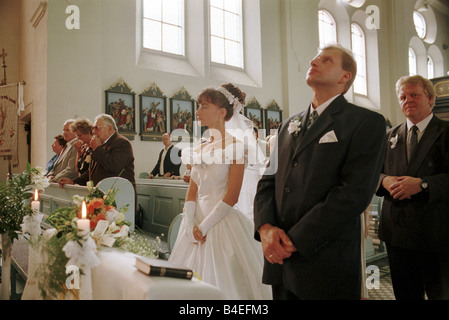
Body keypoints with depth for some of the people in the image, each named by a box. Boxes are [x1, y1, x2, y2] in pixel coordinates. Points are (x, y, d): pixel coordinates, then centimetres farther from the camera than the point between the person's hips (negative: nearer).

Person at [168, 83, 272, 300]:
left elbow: (232, 196, -15)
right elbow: (192, 192, 8)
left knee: (223, 282, 5)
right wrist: (190, 225, -5)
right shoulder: (200, 149, 9)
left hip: (223, 222, -6)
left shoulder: (235, 146, -9)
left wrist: (204, 226, -13)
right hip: (197, 224, 6)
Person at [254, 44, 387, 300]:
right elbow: (268, 181, 9)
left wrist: (294, 241, -17)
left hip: (326, 263, -5)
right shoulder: (289, 126, 14)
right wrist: (265, 227, -9)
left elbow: (354, 193, -16)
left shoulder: (367, 122, -5)